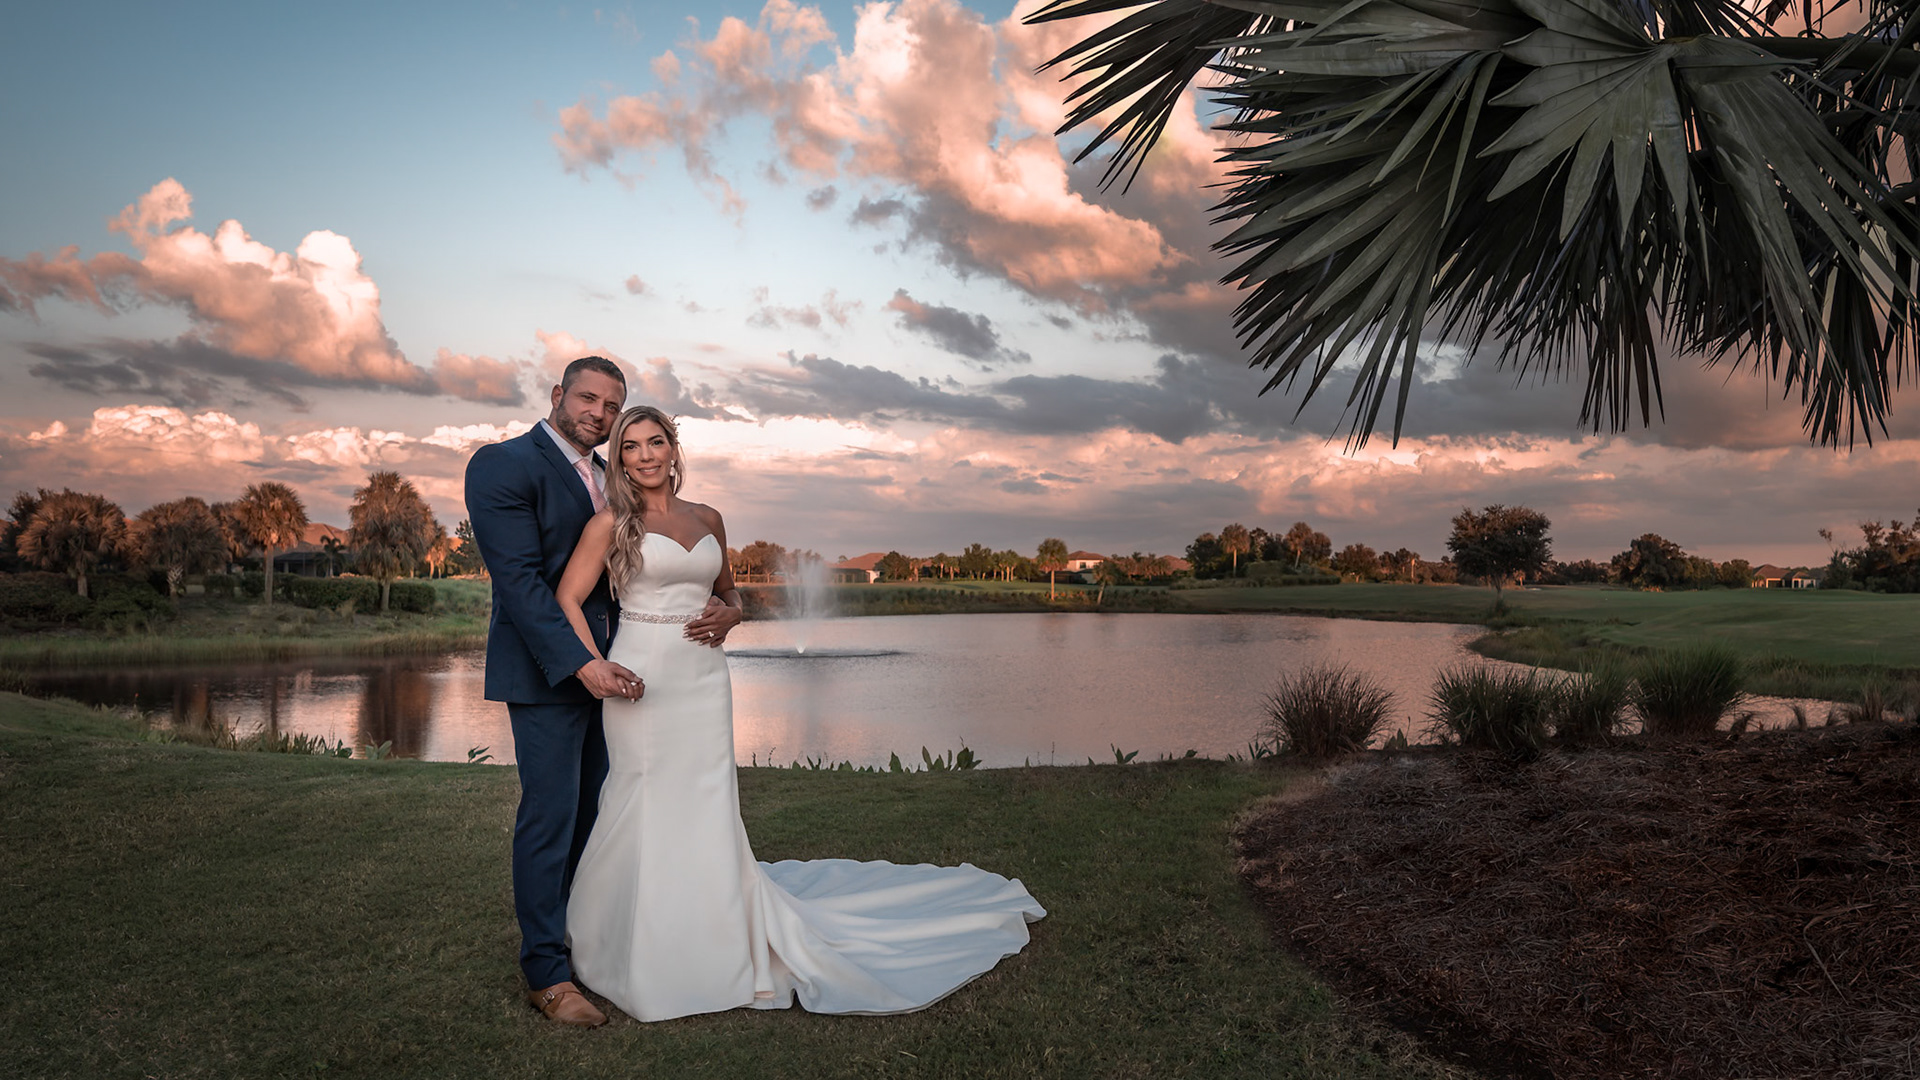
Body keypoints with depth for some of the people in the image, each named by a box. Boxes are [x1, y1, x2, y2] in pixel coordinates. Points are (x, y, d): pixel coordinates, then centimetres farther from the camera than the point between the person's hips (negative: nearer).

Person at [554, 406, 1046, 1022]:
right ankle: (642, 953, 19)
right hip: (642, 681, -4)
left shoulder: (708, 520, 12)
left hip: (704, 678, 4)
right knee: (646, 805, 1)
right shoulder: (612, 523, -1)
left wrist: (730, 615, 1)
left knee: (707, 808, 8)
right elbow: (567, 600, -5)